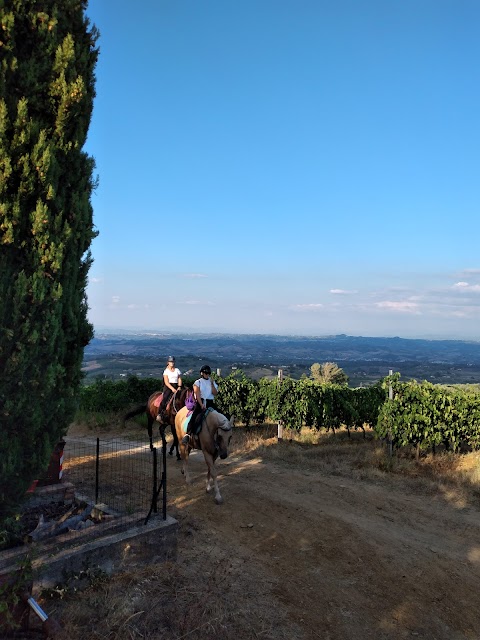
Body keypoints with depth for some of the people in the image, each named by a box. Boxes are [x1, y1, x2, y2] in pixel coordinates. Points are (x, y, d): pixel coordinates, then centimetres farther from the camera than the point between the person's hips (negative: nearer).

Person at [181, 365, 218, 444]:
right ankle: (188, 434, -31)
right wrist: (201, 405, -17)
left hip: (210, 403, 4)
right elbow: (198, 395, -6)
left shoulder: (212, 382, 15)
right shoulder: (198, 382, 4)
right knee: (194, 416, -26)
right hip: (200, 402, -4)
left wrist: (212, 384, -9)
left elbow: (215, 393, 3)